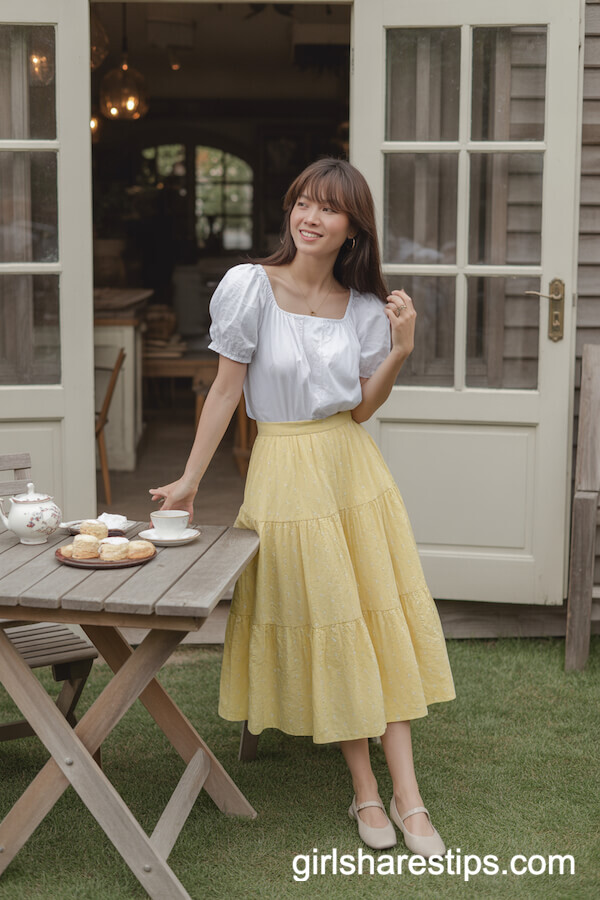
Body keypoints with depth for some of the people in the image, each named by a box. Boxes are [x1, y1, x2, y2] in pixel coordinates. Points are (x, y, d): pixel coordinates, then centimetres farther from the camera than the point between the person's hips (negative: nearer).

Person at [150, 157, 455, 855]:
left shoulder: (364, 307, 2)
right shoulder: (250, 286, -9)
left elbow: (361, 409, 5)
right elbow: (226, 389, -5)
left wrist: (399, 350, -9)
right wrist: (189, 480, -5)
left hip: (354, 466, 4)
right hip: (286, 470, -3)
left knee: (381, 619, 1)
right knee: (322, 625, 2)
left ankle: (406, 795, 7)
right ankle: (365, 791, 14)